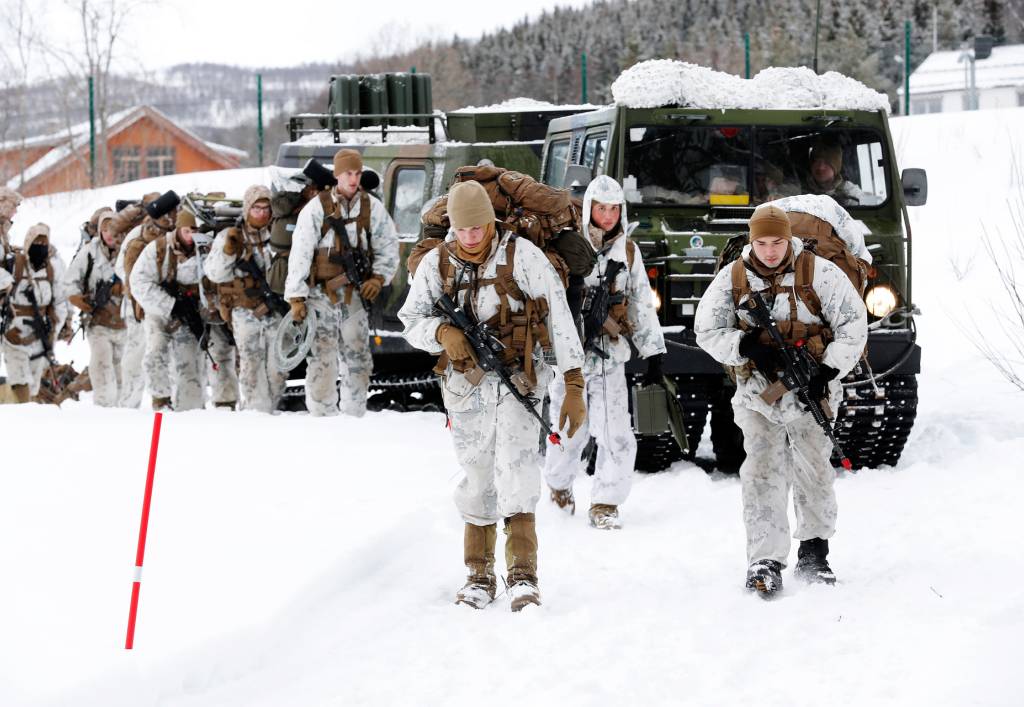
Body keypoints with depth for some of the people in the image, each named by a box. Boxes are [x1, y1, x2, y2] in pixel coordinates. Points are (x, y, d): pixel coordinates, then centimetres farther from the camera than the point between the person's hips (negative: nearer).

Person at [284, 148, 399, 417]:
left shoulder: (373, 208, 4)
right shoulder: (317, 208, -5)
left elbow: (388, 247, 14)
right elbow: (300, 254, -5)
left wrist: (378, 278, -1)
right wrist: (296, 298, -8)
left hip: (355, 296, 3)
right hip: (321, 294, -3)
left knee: (358, 359, 6)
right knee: (321, 358, -8)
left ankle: (354, 416, 15)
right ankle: (321, 416, -2)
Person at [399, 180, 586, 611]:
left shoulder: (522, 256, -9)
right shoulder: (436, 263, 2)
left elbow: (559, 320, -8)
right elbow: (411, 320, 5)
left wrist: (574, 386, -11)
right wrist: (441, 332, -19)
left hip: (517, 378, -3)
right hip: (465, 384, 3)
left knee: (515, 470, -18)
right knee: (476, 479, 7)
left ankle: (523, 575, -19)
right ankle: (479, 576, 18)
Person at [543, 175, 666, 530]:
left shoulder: (628, 251, 11)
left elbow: (643, 305, 15)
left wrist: (653, 353, 12)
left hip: (610, 355, 3)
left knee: (616, 436, -7)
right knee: (570, 430, 5)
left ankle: (605, 503, 4)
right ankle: (559, 485, 32)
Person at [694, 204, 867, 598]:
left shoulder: (819, 273, -4)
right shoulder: (732, 279, 2)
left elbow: (853, 324, -2)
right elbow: (707, 330, 6)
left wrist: (829, 370, -12)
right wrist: (745, 347, -13)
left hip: (810, 390, -1)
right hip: (758, 391, 1)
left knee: (813, 471, 5)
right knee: (763, 472, -9)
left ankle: (814, 553, 20)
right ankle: (764, 562, -12)